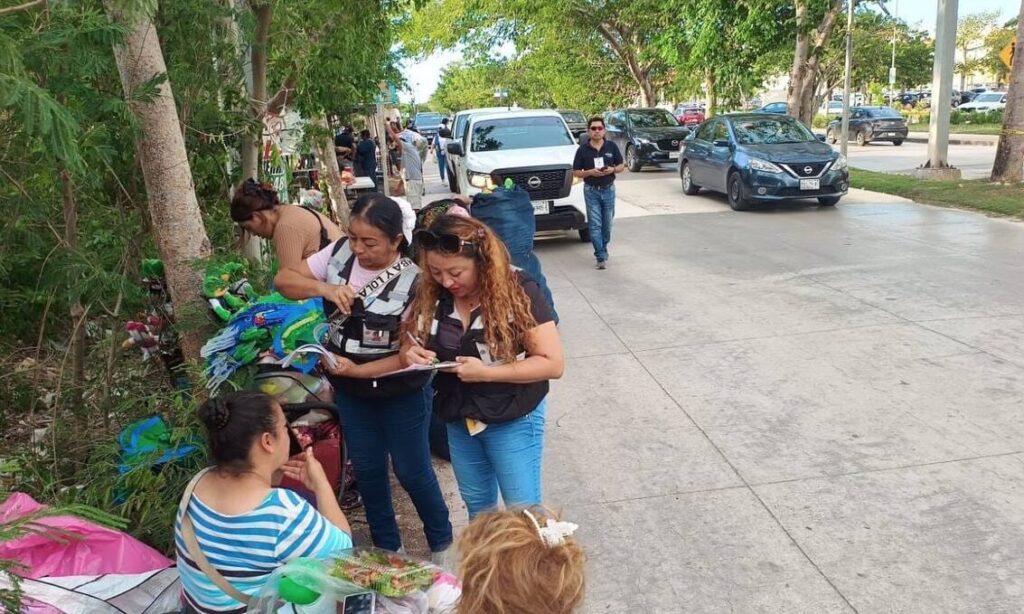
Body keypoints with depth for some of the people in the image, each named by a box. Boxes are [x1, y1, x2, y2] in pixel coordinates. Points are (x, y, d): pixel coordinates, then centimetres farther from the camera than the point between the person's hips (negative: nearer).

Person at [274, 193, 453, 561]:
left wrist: (357, 370, -29)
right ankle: (386, 547, 39)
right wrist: (324, 288, -25)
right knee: (366, 469, 18)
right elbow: (283, 280, -6)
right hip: (350, 391, 5)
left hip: (401, 393, -5)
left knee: (411, 472, 10)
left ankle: (442, 543, 36)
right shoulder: (339, 252, -10)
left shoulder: (412, 282, -24)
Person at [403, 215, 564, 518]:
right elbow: (409, 346, 6)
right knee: (477, 504, 25)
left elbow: (553, 363, -20)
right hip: (458, 418, 5)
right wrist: (411, 355, -19)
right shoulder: (430, 295, -9)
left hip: (513, 420, -5)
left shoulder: (519, 292, -21)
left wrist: (486, 372, -28)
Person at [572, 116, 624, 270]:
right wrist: (590, 172, -18)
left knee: (607, 224, 10)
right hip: (591, 191, -2)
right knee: (595, 224, -7)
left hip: (608, 189, 2)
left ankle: (603, 250, 30)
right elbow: (575, 172, -1)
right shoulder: (583, 149, -3)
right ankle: (601, 257, -6)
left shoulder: (612, 146, 2)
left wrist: (613, 169, -13)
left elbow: (621, 166, 9)